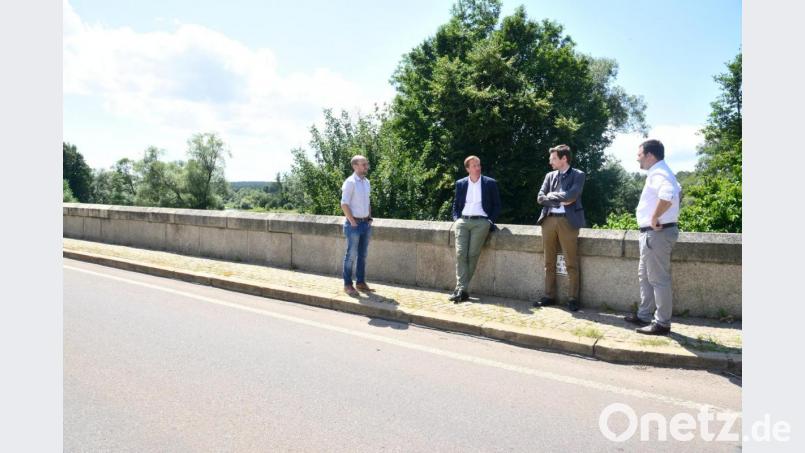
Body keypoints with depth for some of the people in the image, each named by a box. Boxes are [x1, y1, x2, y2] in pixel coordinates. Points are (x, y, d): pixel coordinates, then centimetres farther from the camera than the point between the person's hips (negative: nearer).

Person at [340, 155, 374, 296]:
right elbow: (344, 204, -15)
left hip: (366, 223, 7)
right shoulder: (350, 182, -12)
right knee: (351, 255, -1)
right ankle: (347, 284, 7)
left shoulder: (366, 182, 12)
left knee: (363, 255, 12)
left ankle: (361, 282, 21)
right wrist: (353, 222, -15)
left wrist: (369, 218, 12)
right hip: (354, 224, -7)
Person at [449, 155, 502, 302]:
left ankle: (461, 289, -9)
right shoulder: (460, 184, 14)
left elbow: (497, 205, 11)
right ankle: (462, 289, -16)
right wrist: (456, 218, 4)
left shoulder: (490, 183, 8)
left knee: (472, 255, -13)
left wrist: (490, 221, -1)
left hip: (481, 222, -2)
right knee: (460, 254, -13)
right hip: (463, 220, 2)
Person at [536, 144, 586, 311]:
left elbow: (571, 195, -14)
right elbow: (540, 198, 5)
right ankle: (549, 296, 16)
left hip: (567, 221, -5)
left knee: (571, 263, -3)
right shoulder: (550, 176, 17)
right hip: (549, 220, 5)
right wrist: (560, 200, -7)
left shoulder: (578, 175, 2)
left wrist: (552, 195, -2)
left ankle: (573, 298, 4)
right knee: (549, 262, 8)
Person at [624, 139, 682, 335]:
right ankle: (644, 315, 27)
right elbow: (675, 190, 32)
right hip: (653, 233, 11)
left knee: (658, 279, -4)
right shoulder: (659, 172, 15)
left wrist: (655, 217, -27)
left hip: (657, 233, -11)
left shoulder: (658, 173, -18)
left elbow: (668, 194, -39)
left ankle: (662, 323, 4)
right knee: (645, 275, 18)